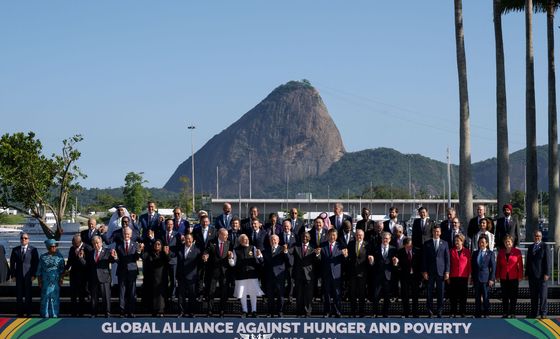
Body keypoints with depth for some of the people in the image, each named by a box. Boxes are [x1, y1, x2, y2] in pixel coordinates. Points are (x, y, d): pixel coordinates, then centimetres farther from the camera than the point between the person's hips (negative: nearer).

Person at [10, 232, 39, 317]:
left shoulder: (33, 250, 2)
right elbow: (12, 263, 8)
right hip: (19, 275, 2)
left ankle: (28, 312, 8)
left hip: (28, 275, -2)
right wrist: (13, 275, -1)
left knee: (28, 295, 2)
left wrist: (33, 275, -7)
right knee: (19, 295, 3)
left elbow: (36, 263, 0)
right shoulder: (15, 250, 8)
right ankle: (20, 312, 10)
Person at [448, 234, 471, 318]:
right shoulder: (451, 251, 6)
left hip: (463, 277, -1)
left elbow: (469, 265, 5)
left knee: (463, 296, 2)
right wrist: (448, 276, 1)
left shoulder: (467, 252, 3)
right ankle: (453, 313, 8)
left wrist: (469, 276, -1)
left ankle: (462, 313, 9)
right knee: (453, 296, 2)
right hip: (453, 277, 1)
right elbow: (449, 264, 6)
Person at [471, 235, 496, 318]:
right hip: (477, 278, 4)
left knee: (485, 297, -5)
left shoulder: (490, 253, 1)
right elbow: (473, 266, 14)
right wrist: (473, 278, 9)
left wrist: (492, 279, -8)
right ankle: (477, 315, 11)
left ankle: (486, 314, 3)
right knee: (477, 297, 6)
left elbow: (493, 267, -2)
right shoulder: (475, 253, 13)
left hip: (485, 278, -4)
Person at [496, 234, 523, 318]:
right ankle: (505, 313, 10)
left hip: (514, 277, -3)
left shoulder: (517, 251, 0)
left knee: (513, 297, 1)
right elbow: (498, 265, 10)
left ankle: (512, 313, 6)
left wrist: (520, 276, -5)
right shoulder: (501, 252, 8)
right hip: (504, 278, 3)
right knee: (504, 296, 5)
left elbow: (520, 264, -1)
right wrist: (497, 276, 5)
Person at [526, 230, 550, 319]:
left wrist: (546, 274, -13)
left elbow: (547, 261, -8)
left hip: (541, 275, -5)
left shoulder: (545, 247, -3)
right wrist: (526, 273, 11)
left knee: (543, 295, -3)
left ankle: (543, 313, 3)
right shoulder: (530, 247, 13)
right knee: (533, 295, 7)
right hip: (532, 275, 5)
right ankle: (534, 313, 13)